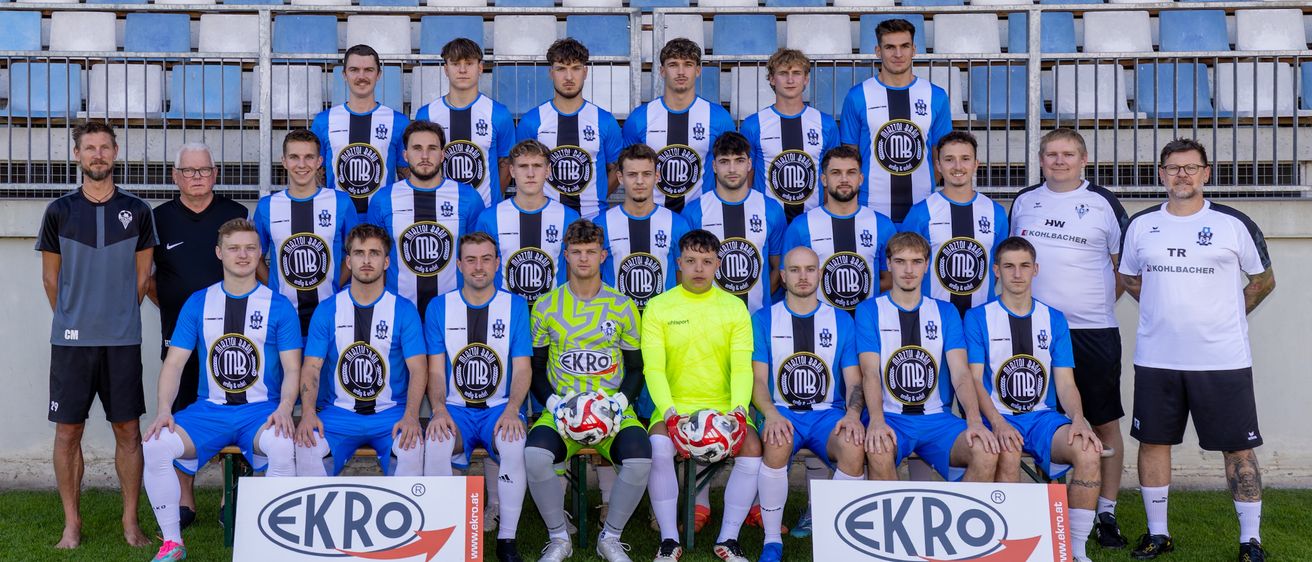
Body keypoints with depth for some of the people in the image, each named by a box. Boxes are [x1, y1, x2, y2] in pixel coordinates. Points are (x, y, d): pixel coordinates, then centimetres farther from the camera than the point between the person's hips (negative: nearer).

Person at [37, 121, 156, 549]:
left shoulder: (137, 211, 4)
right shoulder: (59, 211, 3)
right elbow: (51, 277, 9)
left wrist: (120, 317, 8)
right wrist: (72, 320, 8)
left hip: (123, 340, 0)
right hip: (70, 340, 0)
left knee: (128, 430, 2)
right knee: (68, 432, 3)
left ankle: (131, 523, 12)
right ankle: (71, 525, 15)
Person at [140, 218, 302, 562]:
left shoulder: (279, 307, 3)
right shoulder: (198, 303, 10)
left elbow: (292, 369, 0)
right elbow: (174, 363, 6)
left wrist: (284, 409, -19)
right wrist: (164, 410, -10)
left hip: (262, 410, -3)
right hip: (209, 409, 3)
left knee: (284, 446, -35)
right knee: (155, 446, -23)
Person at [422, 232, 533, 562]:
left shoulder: (515, 306, 4)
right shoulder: (439, 307, 6)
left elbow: (522, 367, -1)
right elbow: (436, 369, 4)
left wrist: (511, 411, -18)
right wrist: (439, 410, -15)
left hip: (501, 408, -1)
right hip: (455, 409, 1)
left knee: (514, 446, -33)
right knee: (436, 445, -32)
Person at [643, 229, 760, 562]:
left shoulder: (735, 307, 7)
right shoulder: (658, 307, 3)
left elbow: (742, 366, -1)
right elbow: (653, 367, -5)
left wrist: (739, 409, -19)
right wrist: (670, 412, -21)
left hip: (723, 407, 1)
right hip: (674, 407, -1)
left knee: (753, 449, -26)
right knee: (658, 448, -31)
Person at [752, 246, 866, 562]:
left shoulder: (842, 321, 10)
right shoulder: (764, 320, 7)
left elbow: (854, 381, 7)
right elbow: (758, 380, 0)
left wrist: (853, 414, -16)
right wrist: (771, 415, -21)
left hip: (828, 413, 1)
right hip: (782, 413, -1)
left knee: (855, 447, -32)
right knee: (776, 445, -36)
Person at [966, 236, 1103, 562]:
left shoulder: (1054, 320, 13)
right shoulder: (978, 318, 4)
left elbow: (1065, 383, 8)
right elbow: (974, 382, -4)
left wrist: (1078, 419, -14)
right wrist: (998, 423, -22)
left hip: (1042, 416, 3)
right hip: (996, 419, -3)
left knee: (1088, 450, -28)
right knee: (1008, 452, -37)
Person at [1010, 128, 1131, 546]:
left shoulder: (1103, 203, 1)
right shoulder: (1024, 202, 9)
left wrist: (1102, 301, -1)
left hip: (1094, 331, -2)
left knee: (1106, 424, 3)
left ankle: (1106, 513, 14)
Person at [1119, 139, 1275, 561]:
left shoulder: (1234, 224, -1)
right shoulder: (1142, 225, 6)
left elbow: (1263, 280, 10)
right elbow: (1130, 278, 20)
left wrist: (1226, 316, 8)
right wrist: (1167, 311, 11)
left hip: (1223, 359, -2)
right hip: (1156, 358, 3)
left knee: (1238, 447, 3)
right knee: (1153, 442, 8)